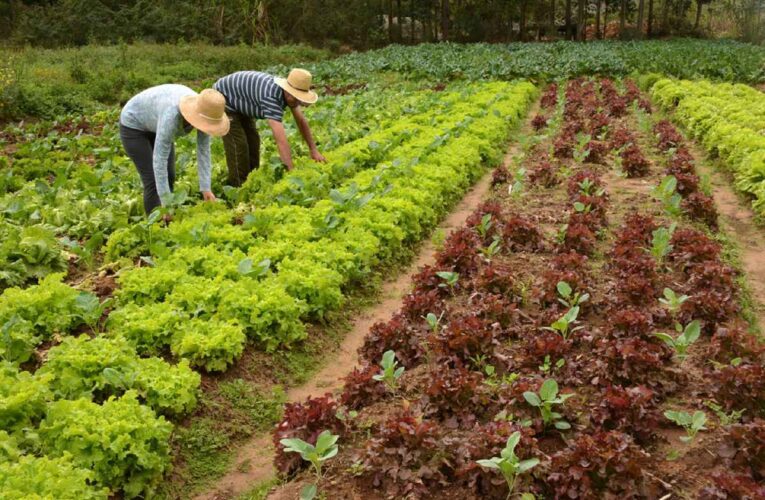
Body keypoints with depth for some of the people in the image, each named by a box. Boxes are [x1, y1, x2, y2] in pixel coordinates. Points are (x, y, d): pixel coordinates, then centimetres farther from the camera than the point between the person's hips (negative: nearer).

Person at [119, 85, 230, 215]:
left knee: (169, 177, 5)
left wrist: (205, 188, -22)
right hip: (134, 125, -7)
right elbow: (159, 159, -41)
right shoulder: (172, 115, -43)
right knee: (153, 181, -11)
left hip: (155, 125, 7)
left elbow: (203, 151, -17)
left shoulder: (204, 112, -24)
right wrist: (166, 203, -38)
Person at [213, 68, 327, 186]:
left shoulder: (288, 92, -12)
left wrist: (314, 150, -3)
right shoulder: (271, 97, -40)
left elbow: (301, 121, 0)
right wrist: (291, 172, -46)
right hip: (222, 99, -9)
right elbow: (281, 139, -45)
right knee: (238, 144, -13)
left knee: (253, 140, 9)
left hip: (239, 102, 9)